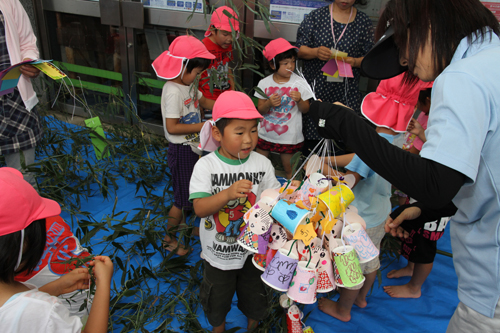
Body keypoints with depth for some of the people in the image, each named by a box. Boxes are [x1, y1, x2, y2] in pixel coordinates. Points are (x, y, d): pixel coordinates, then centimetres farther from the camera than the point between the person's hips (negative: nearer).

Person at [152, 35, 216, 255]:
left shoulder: (187, 85, 4)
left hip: (192, 146, 9)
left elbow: (203, 101, 19)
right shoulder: (173, 91, -25)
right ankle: (168, 238, 22)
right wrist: (203, 126, -24)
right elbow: (172, 127, -28)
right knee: (183, 197, 3)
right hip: (182, 150, -9)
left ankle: (181, 225, 43)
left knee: (189, 191, 23)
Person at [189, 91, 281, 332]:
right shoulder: (206, 166, -19)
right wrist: (228, 193, -41)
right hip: (218, 252, -1)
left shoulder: (262, 164, -12)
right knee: (217, 298, 23)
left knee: (254, 296, 24)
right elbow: (199, 209, -26)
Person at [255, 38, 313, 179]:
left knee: (289, 170, 8)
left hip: (289, 135, -2)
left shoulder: (299, 83, -7)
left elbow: (305, 110, -3)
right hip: (266, 134, 2)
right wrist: (269, 103, -22)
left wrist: (299, 100, -23)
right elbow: (260, 110, -1)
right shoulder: (264, 83, -4)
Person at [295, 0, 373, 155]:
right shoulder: (316, 16, 7)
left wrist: (354, 62, -14)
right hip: (316, 87, 0)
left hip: (346, 92, 1)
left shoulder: (364, 22, 8)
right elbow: (299, 49, 4)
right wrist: (315, 52, -17)